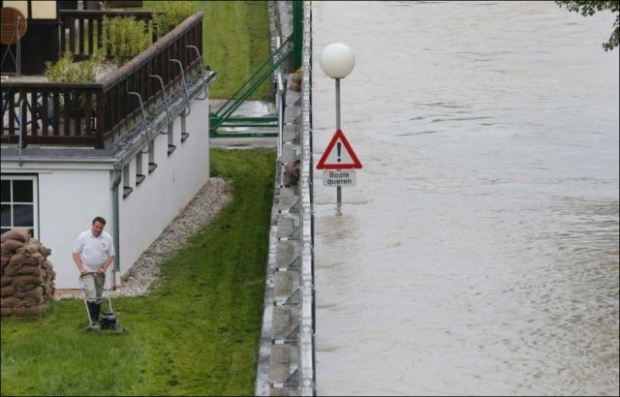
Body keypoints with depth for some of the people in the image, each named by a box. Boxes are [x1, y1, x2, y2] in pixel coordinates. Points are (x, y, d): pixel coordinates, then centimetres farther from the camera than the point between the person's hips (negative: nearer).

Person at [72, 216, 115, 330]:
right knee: (91, 295, -19)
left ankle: (95, 321, 17)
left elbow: (111, 255, 4)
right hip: (87, 271, -4)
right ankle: (93, 321, -23)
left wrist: (104, 268, -9)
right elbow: (76, 253, -4)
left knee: (98, 298, 9)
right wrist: (81, 268, -13)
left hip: (100, 272, 4)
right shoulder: (83, 237, -7)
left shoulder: (107, 238, 0)